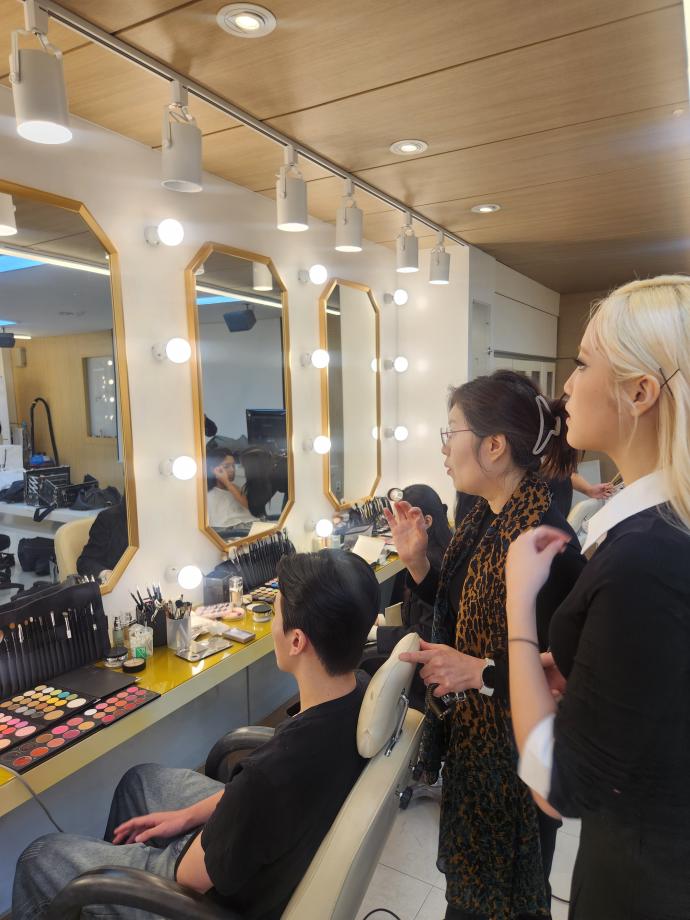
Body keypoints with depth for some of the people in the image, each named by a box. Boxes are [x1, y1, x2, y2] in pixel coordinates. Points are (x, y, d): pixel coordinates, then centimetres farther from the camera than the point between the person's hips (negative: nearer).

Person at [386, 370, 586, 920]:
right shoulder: (484, 518, -2)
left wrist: (479, 672, -30)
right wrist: (417, 561, -6)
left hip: (515, 746, -7)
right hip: (469, 731, 7)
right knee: (468, 865, 30)